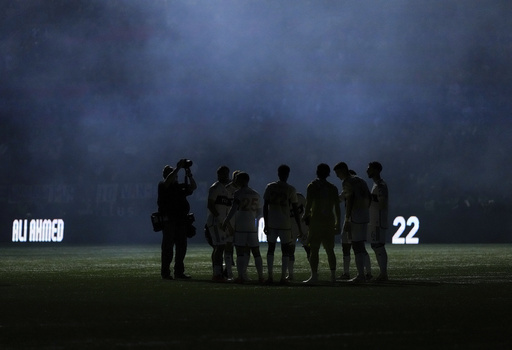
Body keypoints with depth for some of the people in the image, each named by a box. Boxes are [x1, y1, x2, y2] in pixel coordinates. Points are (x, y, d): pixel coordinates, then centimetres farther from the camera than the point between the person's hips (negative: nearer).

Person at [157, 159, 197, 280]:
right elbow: (168, 180, -20)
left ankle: (179, 271, 12)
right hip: (169, 221, -6)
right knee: (167, 247, -5)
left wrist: (189, 175, -3)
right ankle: (165, 272, -3)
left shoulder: (180, 187, 18)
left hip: (181, 220, 6)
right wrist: (178, 168, -19)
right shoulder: (162, 186, 1)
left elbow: (193, 187, 9)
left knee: (181, 247, 6)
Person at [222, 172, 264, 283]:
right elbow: (259, 213, 20)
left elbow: (233, 209, -16)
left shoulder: (239, 193, -5)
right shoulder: (256, 195, 13)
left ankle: (240, 276, -10)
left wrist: (226, 222, -12)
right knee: (256, 252, 9)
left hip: (240, 226, -5)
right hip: (252, 226, 5)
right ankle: (260, 276, 7)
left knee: (240, 253, -4)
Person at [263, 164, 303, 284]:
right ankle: (283, 277, 0)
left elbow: (265, 207, 2)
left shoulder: (269, 187, 3)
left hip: (271, 223, 2)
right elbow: (295, 210, -3)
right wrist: (299, 228, 2)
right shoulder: (290, 190, -3)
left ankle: (270, 276, 4)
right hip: (285, 224, -2)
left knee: (271, 248, 9)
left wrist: (266, 224, 8)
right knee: (285, 250, 5)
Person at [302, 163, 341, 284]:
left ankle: (314, 275, -13)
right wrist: (338, 223, 17)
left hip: (316, 220, -5)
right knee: (330, 250, 11)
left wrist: (305, 216, 3)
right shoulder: (333, 188, 9)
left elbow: (308, 204, -10)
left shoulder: (313, 186, -4)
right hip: (329, 221, 5)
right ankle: (333, 275, 9)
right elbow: (337, 207, 10)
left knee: (314, 250, -5)